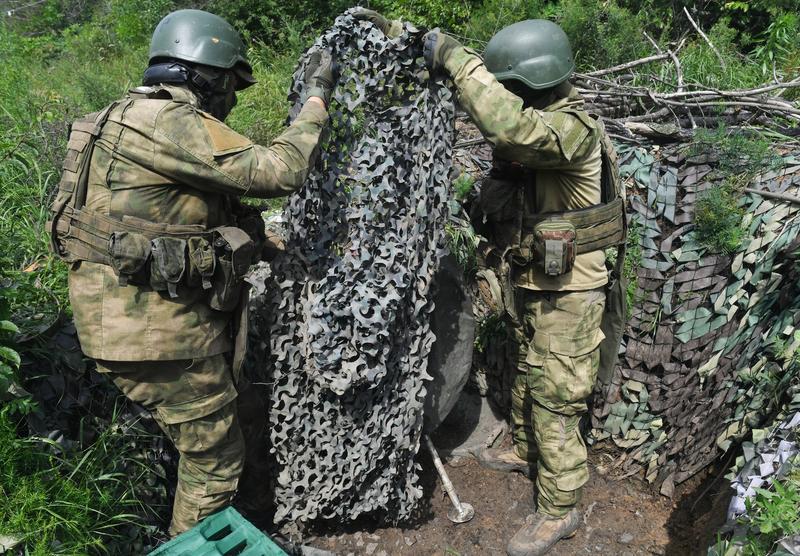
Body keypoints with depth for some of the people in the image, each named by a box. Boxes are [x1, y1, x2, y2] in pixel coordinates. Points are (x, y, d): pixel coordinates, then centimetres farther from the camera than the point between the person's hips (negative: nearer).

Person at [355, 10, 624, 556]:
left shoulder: (574, 128, -27)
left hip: (566, 291, -9)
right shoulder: (530, 116, 1)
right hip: (528, 280, 9)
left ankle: (560, 510, 20)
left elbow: (505, 125, -45)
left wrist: (456, 55, -36)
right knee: (527, 375, 26)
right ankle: (525, 449, 51)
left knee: (555, 399, 2)